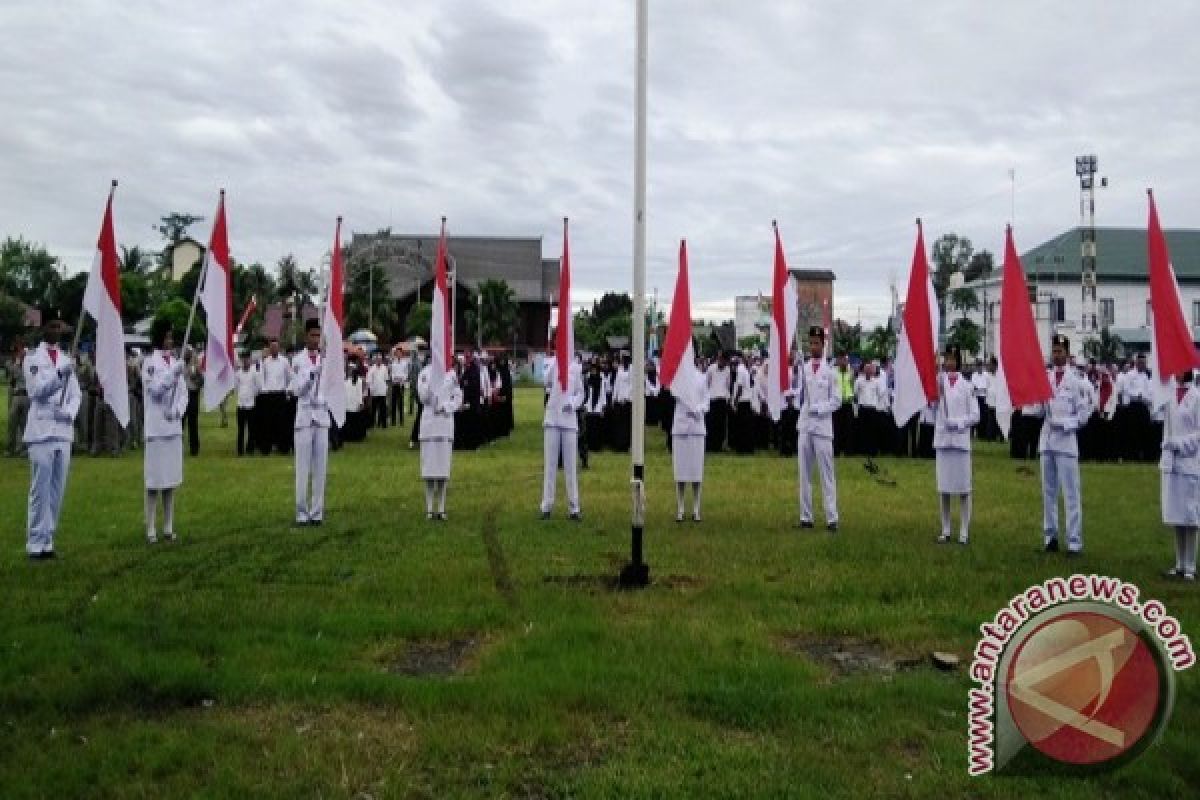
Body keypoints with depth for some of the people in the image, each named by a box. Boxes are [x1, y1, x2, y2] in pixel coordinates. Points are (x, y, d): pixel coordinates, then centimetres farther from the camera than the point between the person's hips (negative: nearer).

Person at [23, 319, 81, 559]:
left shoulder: (66, 359, 14)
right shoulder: (32, 358, 1)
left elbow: (75, 393, 12)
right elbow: (36, 391, -9)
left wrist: (69, 412, -6)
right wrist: (59, 375, -24)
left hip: (63, 432, 5)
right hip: (41, 432, -5)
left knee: (57, 491, 7)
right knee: (41, 490, -6)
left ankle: (47, 540, 14)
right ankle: (36, 544, -1)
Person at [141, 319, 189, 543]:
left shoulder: (176, 363, 13)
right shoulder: (149, 363, -4)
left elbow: (183, 392, 12)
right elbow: (155, 390, -14)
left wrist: (178, 411, -6)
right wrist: (174, 373, -23)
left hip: (174, 427, 6)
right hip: (156, 428, -6)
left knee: (171, 479, 10)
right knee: (154, 480, -4)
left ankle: (168, 527, 17)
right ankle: (150, 529, 1)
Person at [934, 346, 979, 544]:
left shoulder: (967, 385, 3)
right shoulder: (937, 381, 6)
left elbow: (975, 415, 2)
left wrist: (959, 423, -13)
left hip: (961, 440, -1)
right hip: (942, 439, 1)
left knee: (963, 487, 0)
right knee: (943, 487, 5)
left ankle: (964, 531, 7)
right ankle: (945, 530, 14)